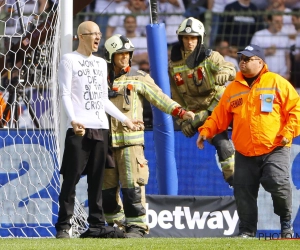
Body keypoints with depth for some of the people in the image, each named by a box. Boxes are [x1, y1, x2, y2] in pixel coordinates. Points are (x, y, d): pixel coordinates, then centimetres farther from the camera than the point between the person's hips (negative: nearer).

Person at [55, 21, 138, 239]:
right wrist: (73, 120, -24)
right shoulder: (70, 60, 1)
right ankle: (63, 227, -7)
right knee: (72, 178, -8)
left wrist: (125, 120, 20)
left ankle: (96, 225, 11)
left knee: (97, 179, 7)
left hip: (101, 128, 6)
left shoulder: (101, 63, 20)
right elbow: (65, 94, -9)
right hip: (79, 129, -6)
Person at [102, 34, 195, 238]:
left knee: (132, 185, -11)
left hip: (131, 140, -3)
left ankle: (137, 225, -7)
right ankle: (115, 222, 20)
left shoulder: (138, 79, 6)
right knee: (107, 186, 6)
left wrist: (180, 112, -11)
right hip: (106, 141, 3)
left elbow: (159, 97, 0)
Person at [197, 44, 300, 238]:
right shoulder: (233, 88, 13)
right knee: (244, 191, 1)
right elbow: (220, 116, 15)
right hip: (245, 154, 4)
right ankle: (247, 230, 14)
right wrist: (205, 131, 1)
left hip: (274, 150, -4)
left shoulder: (277, 83, 1)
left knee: (278, 184, -19)